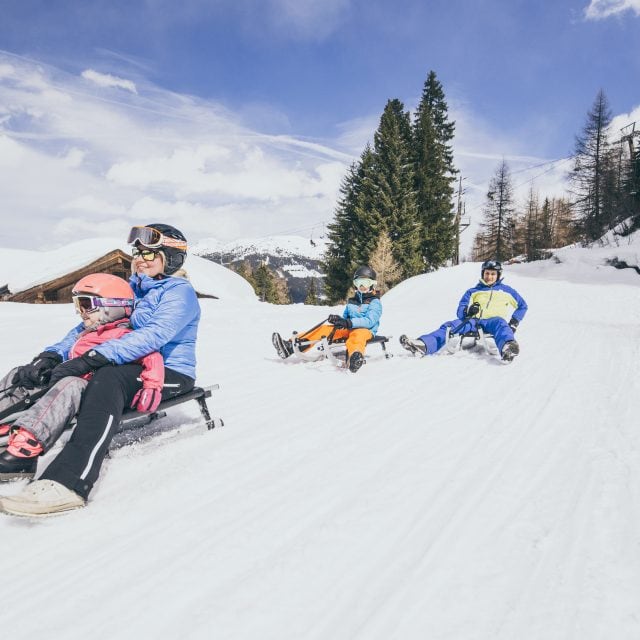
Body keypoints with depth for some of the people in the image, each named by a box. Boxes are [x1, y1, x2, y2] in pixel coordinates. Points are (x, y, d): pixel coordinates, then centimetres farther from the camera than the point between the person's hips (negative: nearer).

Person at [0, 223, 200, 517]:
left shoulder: (180, 291, -6)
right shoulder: (130, 289, 18)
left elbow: (154, 335, -23)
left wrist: (92, 358, -31)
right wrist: (53, 353, -5)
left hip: (169, 373, -8)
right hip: (132, 368, 8)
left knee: (108, 377, -38)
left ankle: (69, 482, -51)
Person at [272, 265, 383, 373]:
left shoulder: (375, 302, 2)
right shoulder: (351, 301, 24)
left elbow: (370, 321, -14)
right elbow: (345, 317, 22)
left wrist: (348, 323, -28)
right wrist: (339, 320, -6)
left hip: (366, 330, -6)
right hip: (348, 329, 6)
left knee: (357, 334, -42)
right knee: (324, 327, -14)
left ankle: (354, 359, -79)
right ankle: (291, 346, -28)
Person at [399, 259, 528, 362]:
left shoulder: (506, 290, 23)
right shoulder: (473, 291, 25)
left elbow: (523, 306, 27)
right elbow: (460, 312, 17)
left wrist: (514, 321, 9)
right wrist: (468, 311, -8)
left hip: (492, 321, -2)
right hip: (473, 321, 3)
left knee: (500, 322, -39)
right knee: (449, 326, -25)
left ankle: (508, 349, -72)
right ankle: (423, 345, -50)